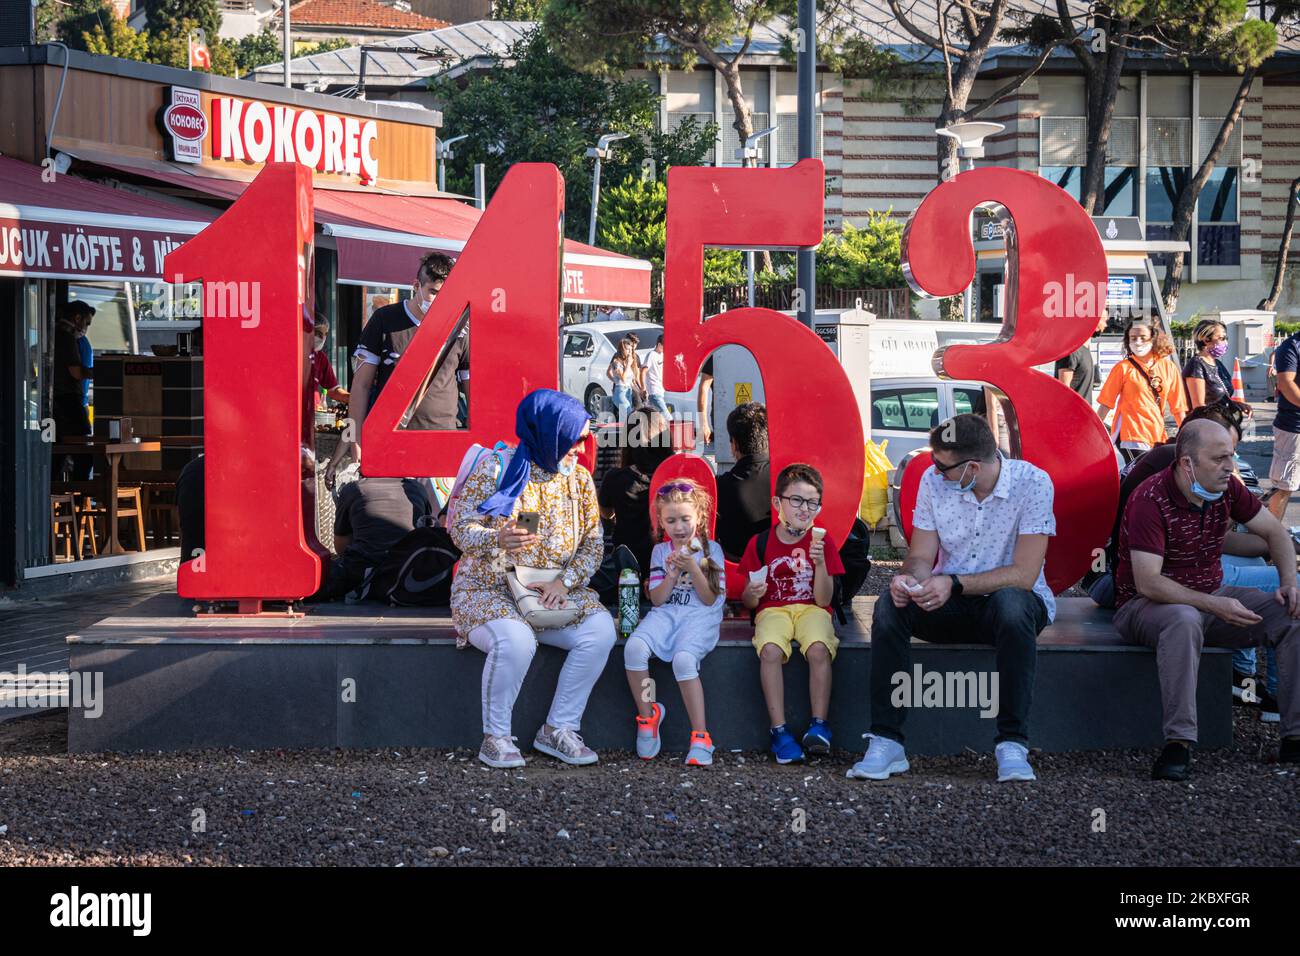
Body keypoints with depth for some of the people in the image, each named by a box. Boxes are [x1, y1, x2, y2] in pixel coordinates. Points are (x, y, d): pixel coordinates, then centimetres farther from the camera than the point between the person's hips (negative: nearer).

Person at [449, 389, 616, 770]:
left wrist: (565, 582, -13)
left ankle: (558, 729, -12)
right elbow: (460, 529, -9)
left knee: (601, 629, -23)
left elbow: (593, 543, 6)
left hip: (552, 594, 4)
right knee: (514, 639, -36)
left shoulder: (579, 479, 6)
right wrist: (498, 539, -31)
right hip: (488, 591, -4)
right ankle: (495, 737, -17)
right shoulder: (494, 469, -8)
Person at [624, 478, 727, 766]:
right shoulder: (661, 551, 14)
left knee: (683, 658, -34)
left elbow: (709, 599, -2)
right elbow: (657, 599, 8)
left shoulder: (710, 549, 5)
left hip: (700, 616, -3)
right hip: (665, 613, 3)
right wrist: (673, 573, -8)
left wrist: (692, 567, -13)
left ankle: (700, 737, -30)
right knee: (634, 647, -29)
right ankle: (647, 715, -10)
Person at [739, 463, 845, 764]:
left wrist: (820, 562, -19)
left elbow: (823, 600, -5)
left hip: (811, 610, 0)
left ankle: (819, 726, -24)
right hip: (773, 610, 0)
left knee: (819, 648, -34)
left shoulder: (822, 542, 2)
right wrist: (753, 594, -16)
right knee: (770, 650, -33)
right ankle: (779, 731, -28)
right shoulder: (760, 543, 3)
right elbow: (748, 601, 8)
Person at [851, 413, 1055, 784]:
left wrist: (954, 583, -31)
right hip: (951, 604, 4)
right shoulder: (934, 480, -3)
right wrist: (909, 578, -26)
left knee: (1011, 604, -40)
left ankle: (1012, 744, -34)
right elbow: (921, 557, -1)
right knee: (890, 607, -25)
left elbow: (1023, 575, -21)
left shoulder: (1032, 483, -17)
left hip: (1011, 600, -4)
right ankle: (886, 742, -26)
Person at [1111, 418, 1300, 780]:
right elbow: (1148, 583, -28)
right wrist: (1215, 606, -33)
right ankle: (1178, 744, -40)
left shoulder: (1226, 488, -1)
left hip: (1212, 597, 7)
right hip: (1146, 604, -7)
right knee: (1185, 621, -42)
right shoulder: (1150, 501, -22)